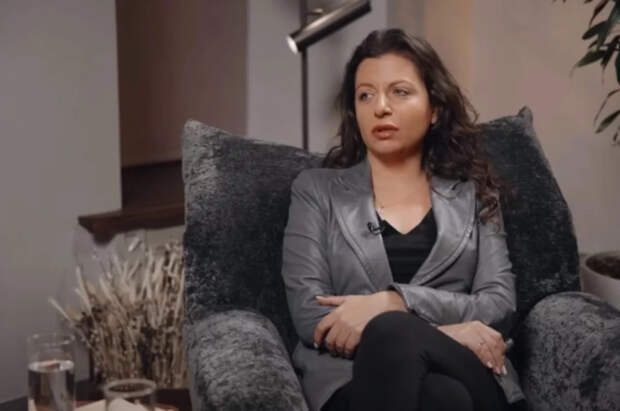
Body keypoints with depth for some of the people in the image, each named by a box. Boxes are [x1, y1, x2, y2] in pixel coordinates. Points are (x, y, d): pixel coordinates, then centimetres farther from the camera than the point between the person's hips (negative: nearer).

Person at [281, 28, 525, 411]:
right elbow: (310, 314, 2)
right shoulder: (316, 189, 14)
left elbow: (501, 306, 6)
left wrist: (395, 302, -11)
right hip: (354, 379, 0)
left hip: (462, 377, 1)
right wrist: (441, 334, -9)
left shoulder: (473, 194, 19)